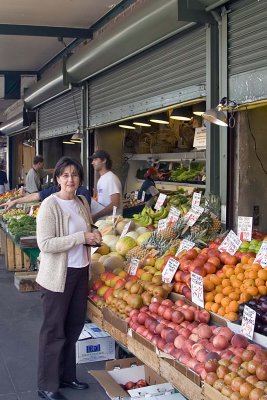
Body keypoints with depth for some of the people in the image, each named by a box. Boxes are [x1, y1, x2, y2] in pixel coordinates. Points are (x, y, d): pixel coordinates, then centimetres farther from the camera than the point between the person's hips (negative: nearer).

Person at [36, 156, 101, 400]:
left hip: (80, 272, 7)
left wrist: (94, 238, -2)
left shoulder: (82, 202, 7)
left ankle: (67, 376, 32)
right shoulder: (50, 205, -15)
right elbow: (45, 244, -22)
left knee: (74, 327, 15)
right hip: (58, 275, -7)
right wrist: (81, 237, -23)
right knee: (54, 331, 4)